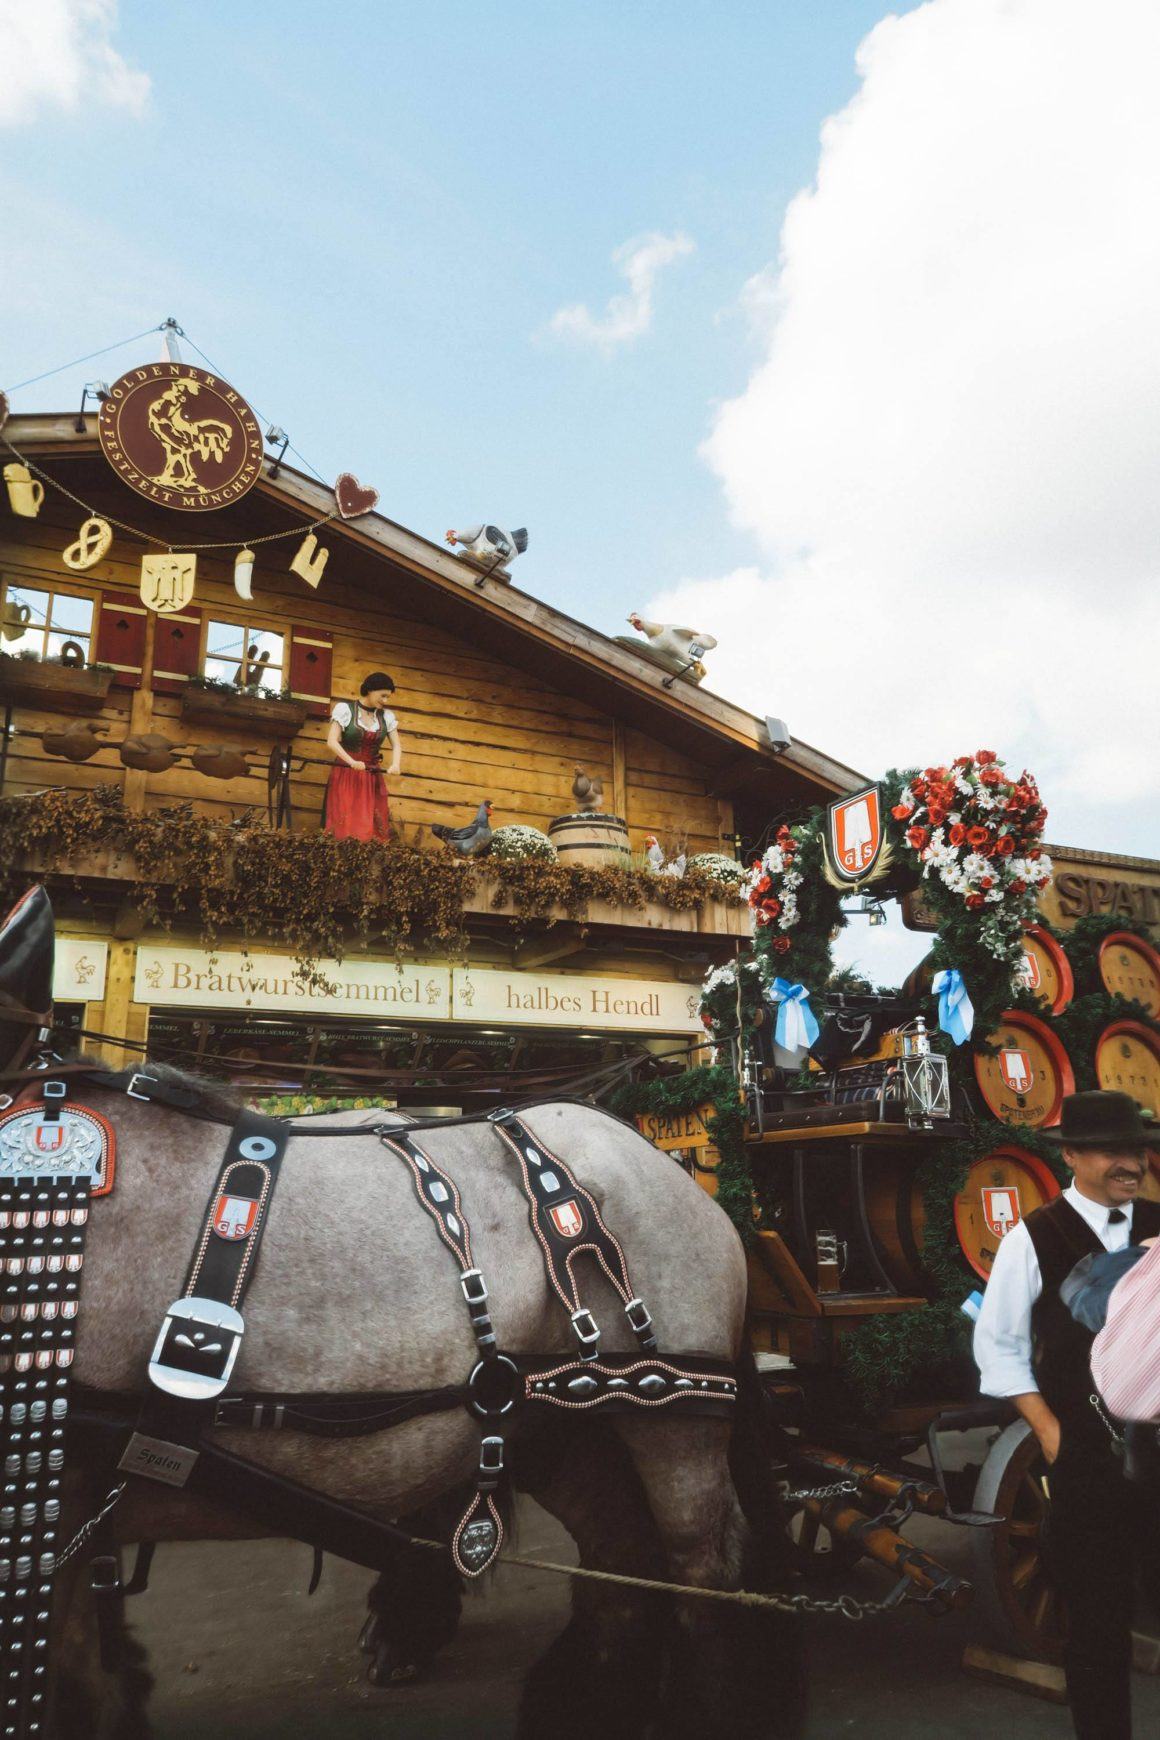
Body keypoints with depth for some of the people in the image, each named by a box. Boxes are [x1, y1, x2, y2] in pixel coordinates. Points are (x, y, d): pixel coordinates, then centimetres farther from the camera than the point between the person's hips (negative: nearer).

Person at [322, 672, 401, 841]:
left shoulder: (387, 716, 7)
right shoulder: (344, 709, -6)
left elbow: (396, 745, 6)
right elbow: (331, 742, -12)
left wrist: (395, 765, -16)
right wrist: (352, 762, -27)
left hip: (372, 777, 4)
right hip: (345, 774, -4)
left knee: (372, 827, -1)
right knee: (344, 826, -7)